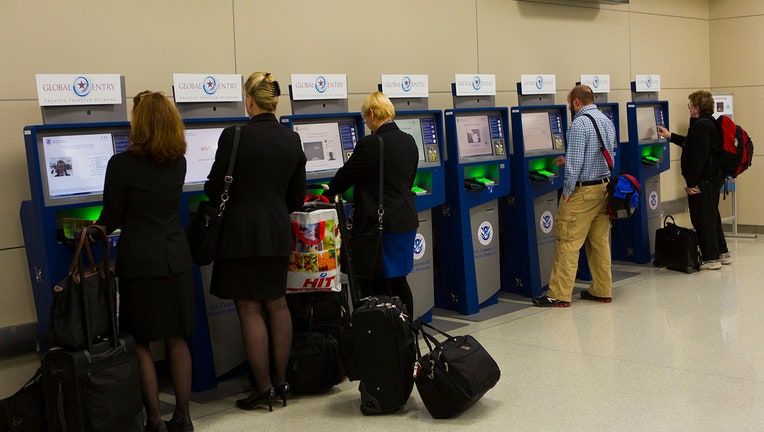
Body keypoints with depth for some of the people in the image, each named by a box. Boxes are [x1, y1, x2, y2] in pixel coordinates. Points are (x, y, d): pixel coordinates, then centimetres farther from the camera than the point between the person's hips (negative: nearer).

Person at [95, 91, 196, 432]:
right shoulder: (178, 161, 4)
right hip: (176, 258, 5)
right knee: (177, 339, 12)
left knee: (140, 344, 6)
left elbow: (111, 219, -8)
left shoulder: (122, 164, -13)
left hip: (139, 261, -5)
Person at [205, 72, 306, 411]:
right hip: (278, 232, 5)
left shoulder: (234, 136, -13)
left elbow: (215, 188, -7)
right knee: (277, 304, 15)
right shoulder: (292, 140, 3)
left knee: (250, 309, 2)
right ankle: (280, 383, 22)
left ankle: (264, 388, 8)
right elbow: (298, 196, 9)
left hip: (242, 233, -5)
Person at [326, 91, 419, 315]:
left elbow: (346, 176, -6)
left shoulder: (370, 145, -16)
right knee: (399, 280, 17)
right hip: (406, 221, 8)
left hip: (380, 224, -8)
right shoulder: (408, 141, 7)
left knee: (381, 284, 1)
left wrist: (327, 192, 12)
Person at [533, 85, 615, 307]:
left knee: (568, 243, -4)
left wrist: (567, 191, -13)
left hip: (582, 191, -9)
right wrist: (568, 162, 25)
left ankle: (559, 295, -1)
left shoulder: (580, 124, -16)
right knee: (600, 242, 13)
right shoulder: (607, 122, 12)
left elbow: (575, 162, -21)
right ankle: (602, 291, 19)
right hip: (604, 188, 9)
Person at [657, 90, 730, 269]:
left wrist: (691, 183, -22)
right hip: (714, 178, 11)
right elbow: (691, 144, 29)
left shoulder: (701, 126, -19)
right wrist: (670, 136, 36)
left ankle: (711, 258, 1)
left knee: (702, 218, -3)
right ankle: (722, 253, 28)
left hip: (703, 181, -11)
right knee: (712, 216, 20)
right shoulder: (711, 123, 14)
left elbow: (699, 157, -25)